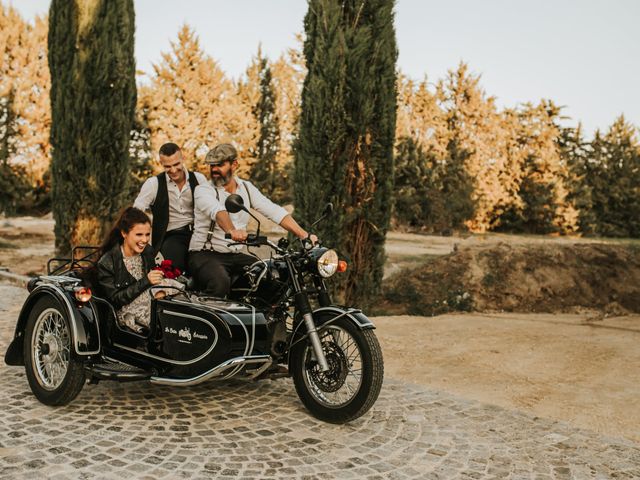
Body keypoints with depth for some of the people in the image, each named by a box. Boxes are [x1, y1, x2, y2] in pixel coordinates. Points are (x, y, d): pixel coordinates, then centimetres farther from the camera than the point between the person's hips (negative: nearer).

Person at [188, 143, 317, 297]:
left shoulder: (246, 188, 8)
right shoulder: (204, 190, -8)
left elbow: (274, 211, 0)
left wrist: (304, 235, -12)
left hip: (235, 255, 6)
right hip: (205, 255, -5)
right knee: (221, 283, -35)